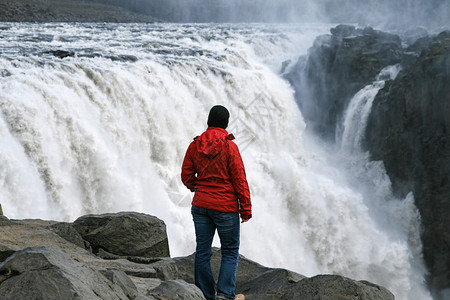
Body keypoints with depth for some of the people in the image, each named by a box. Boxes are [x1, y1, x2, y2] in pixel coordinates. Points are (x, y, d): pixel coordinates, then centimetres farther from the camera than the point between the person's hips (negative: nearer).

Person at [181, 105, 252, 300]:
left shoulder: (195, 145, 2)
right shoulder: (229, 146, -11)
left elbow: (186, 176, 8)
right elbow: (239, 179, -10)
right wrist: (246, 208, -4)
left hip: (200, 206, 4)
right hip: (226, 207, -4)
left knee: (202, 251, 9)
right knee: (230, 251, 6)